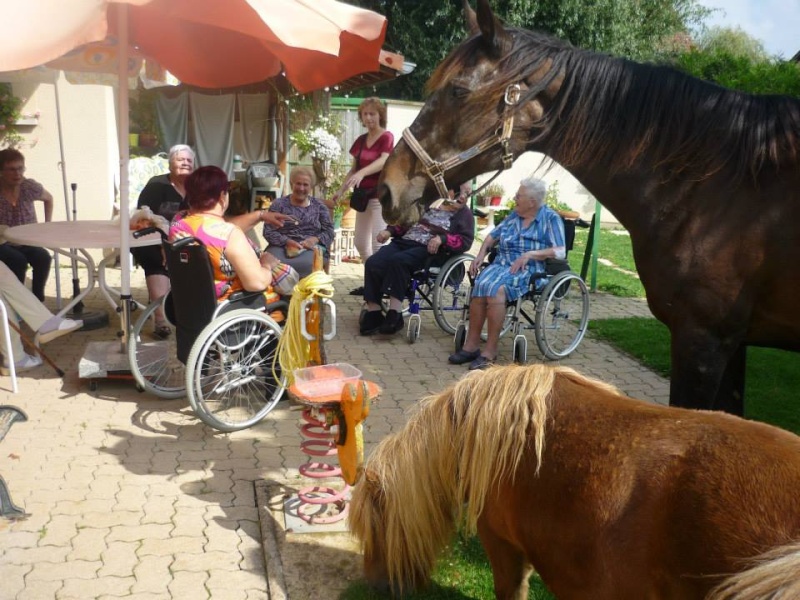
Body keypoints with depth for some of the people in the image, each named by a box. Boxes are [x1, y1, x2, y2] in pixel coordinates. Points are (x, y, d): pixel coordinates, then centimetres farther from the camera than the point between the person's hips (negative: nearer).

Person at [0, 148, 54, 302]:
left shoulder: (30, 187, -6)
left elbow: (48, 198, 16)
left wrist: (48, 225, 9)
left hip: (27, 242, 3)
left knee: (43, 258, -25)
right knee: (18, 261, -31)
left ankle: (38, 300, -10)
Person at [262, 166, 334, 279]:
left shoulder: (319, 206, 17)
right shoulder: (278, 204, 12)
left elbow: (329, 231, 10)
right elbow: (268, 231, 2)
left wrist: (315, 239, -12)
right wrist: (287, 241, -16)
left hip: (311, 247, 0)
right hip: (282, 246, 0)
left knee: (308, 264, -37)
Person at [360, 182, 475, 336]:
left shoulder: (465, 214, 10)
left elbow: (466, 241, -4)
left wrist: (441, 239, -19)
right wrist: (389, 231, 7)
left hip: (429, 251, -5)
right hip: (403, 242, 5)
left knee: (398, 261, -36)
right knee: (373, 263, -22)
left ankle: (394, 315, -34)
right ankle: (373, 314, -19)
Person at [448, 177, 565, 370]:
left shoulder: (551, 218, 1)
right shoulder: (514, 215, 19)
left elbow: (560, 251, -9)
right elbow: (493, 236, 23)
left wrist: (529, 254, -18)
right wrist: (481, 255, 5)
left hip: (528, 270, -5)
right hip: (501, 264, 5)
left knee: (496, 289, -34)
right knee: (481, 285, -28)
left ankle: (490, 351, -28)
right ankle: (471, 345, -23)